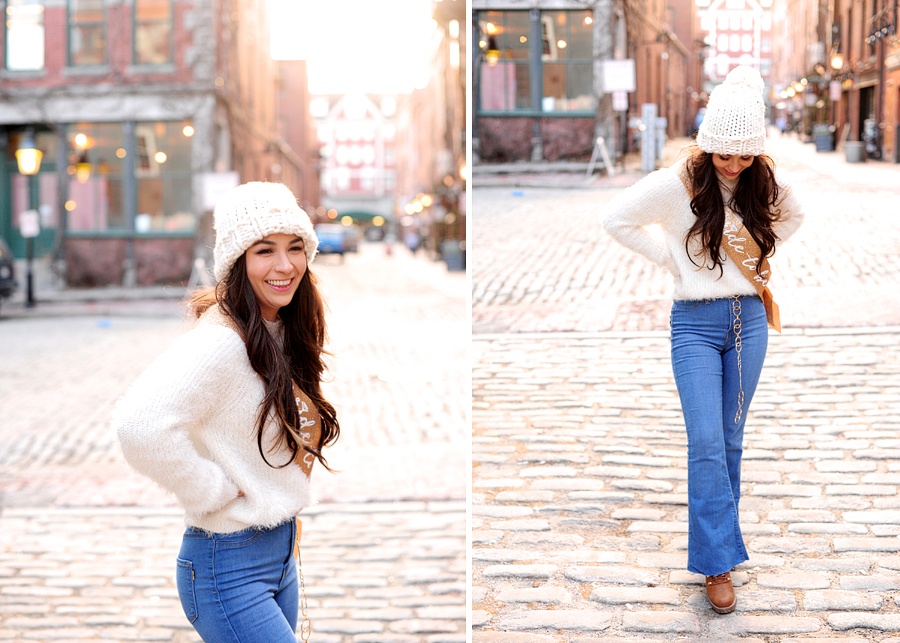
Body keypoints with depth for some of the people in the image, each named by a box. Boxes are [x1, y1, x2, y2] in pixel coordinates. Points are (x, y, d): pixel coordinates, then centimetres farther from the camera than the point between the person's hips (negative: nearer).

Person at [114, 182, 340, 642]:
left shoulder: (281, 335, 7)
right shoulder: (221, 341, -22)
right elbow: (139, 425, -37)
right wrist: (215, 492, -23)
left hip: (279, 550, 9)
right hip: (229, 566, -9)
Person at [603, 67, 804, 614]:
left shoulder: (765, 182, 1)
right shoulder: (678, 184, -11)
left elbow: (794, 216, 22)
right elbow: (618, 219, -6)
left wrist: (759, 257, 10)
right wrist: (670, 257, -5)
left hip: (749, 320, 4)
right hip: (696, 323, -3)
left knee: (731, 437, 11)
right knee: (706, 442, -8)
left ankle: (720, 524, 27)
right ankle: (719, 562, -5)